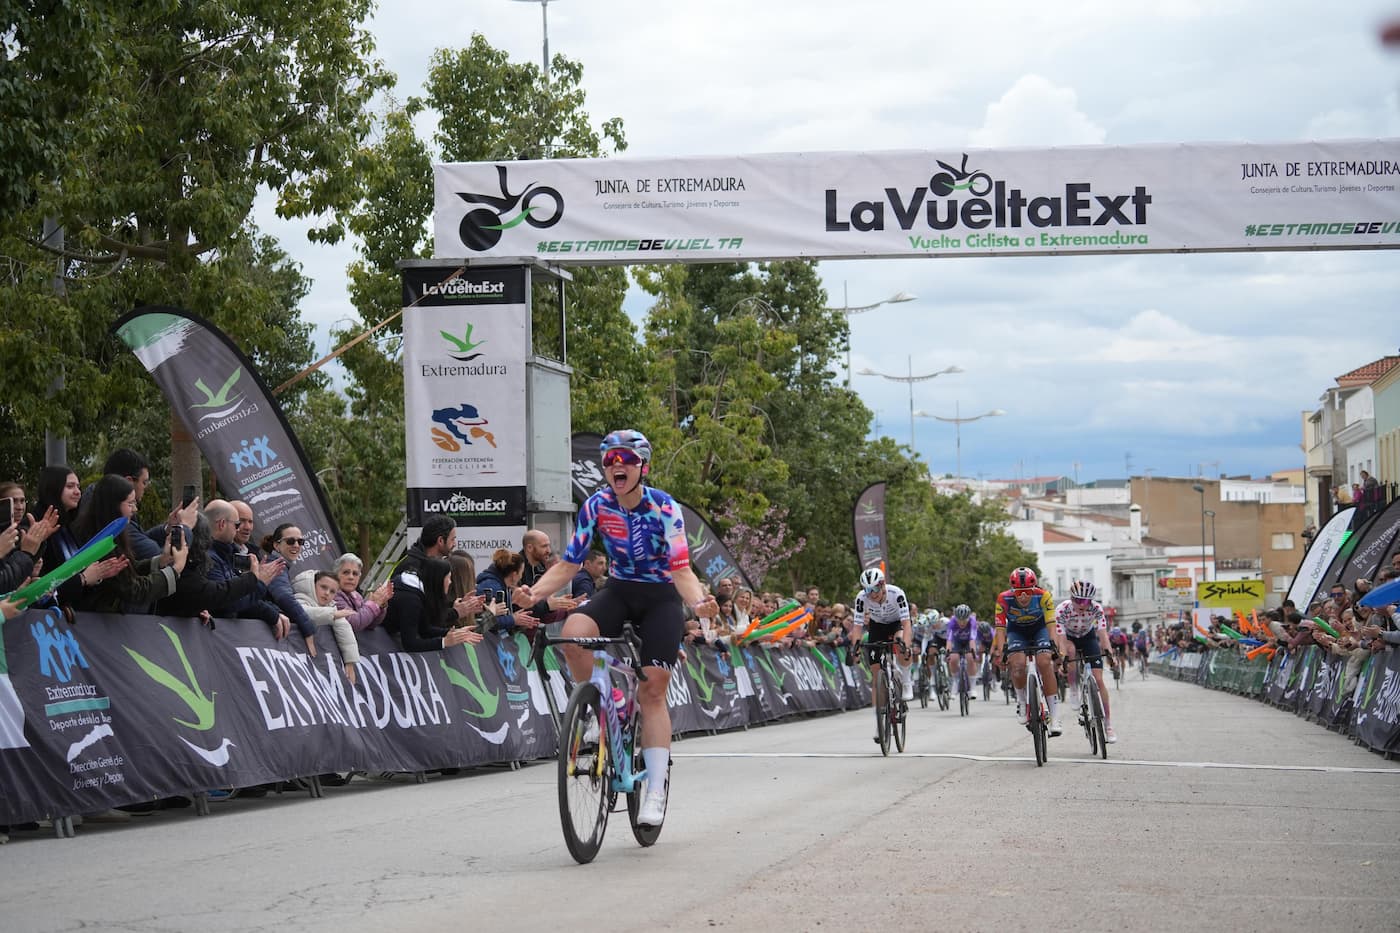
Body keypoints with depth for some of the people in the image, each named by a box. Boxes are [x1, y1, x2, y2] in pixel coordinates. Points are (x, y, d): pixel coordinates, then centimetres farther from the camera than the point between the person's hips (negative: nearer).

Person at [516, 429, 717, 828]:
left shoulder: (664, 508, -18)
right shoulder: (596, 506, -10)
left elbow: (682, 570, -20)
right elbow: (567, 565, -9)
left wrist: (699, 602, -42)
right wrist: (530, 594, -26)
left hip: (661, 597, -2)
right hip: (619, 590, 2)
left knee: (653, 691, -8)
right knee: (574, 630, -31)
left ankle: (655, 792, -3)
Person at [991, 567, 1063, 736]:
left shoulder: (1043, 596, -31)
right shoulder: (1004, 599, -30)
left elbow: (1051, 623, -33)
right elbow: (1000, 628, -29)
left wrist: (1056, 645, -46)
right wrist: (999, 650, -42)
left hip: (1039, 628, -1)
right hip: (1017, 631, 1)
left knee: (1044, 663, -23)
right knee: (1018, 664, -27)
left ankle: (1055, 718, -22)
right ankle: (1021, 701, 4)